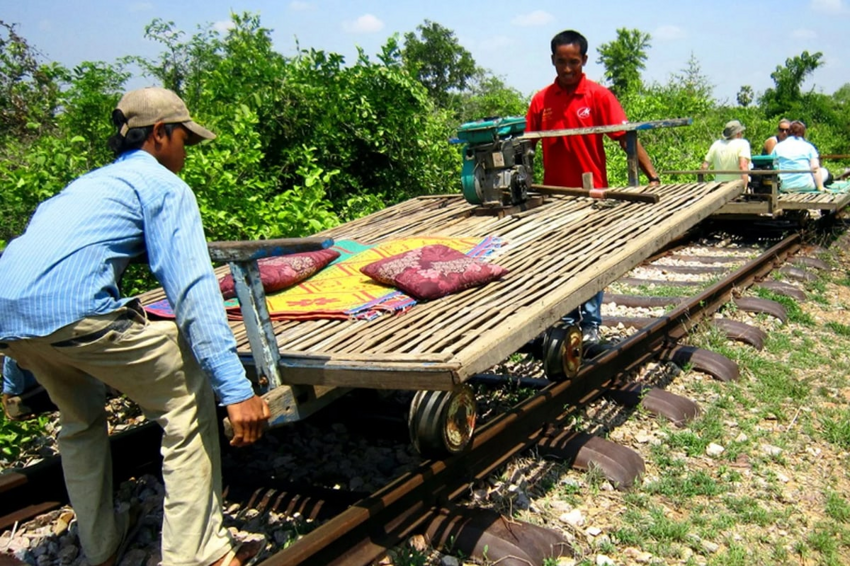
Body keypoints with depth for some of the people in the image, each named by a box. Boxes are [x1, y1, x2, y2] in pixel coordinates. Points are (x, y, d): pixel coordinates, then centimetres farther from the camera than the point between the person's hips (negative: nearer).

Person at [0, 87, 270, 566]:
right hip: (74, 311, -9)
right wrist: (236, 387, -14)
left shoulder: (86, 183, 33)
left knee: (80, 417, 29)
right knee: (188, 398, 5)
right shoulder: (164, 185, 8)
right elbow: (192, 286, -7)